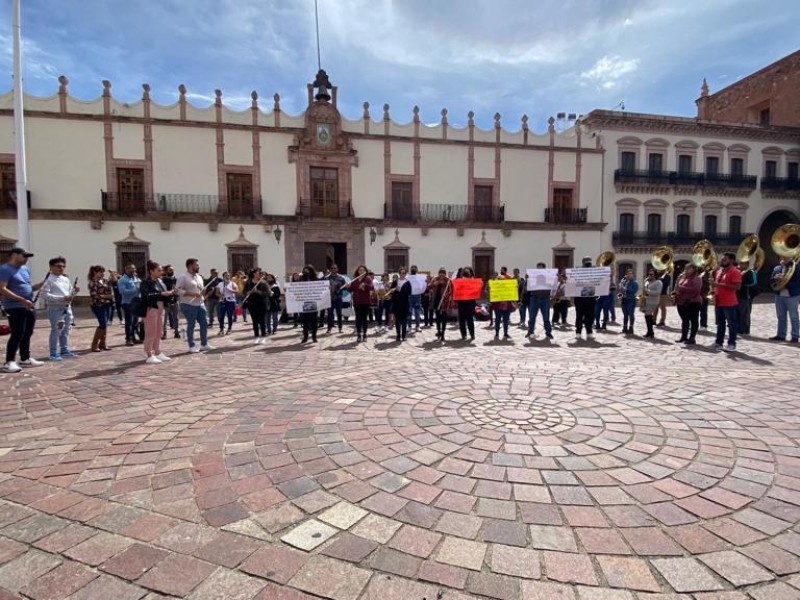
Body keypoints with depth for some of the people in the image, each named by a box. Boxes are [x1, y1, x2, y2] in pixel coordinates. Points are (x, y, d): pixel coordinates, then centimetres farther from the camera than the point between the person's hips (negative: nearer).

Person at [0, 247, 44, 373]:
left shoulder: (25, 269, 14)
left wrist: (40, 285, 2)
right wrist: (22, 300, -23)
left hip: (29, 307, 8)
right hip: (15, 307, -8)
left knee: (27, 334, 12)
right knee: (17, 335, -9)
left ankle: (25, 359, 21)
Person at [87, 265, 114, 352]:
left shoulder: (104, 281, 13)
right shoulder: (93, 282, -8)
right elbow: (93, 295, -16)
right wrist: (106, 296, -16)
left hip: (107, 305, 7)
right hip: (98, 306, -7)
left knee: (105, 325, 9)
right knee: (103, 325, -10)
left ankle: (102, 343, 18)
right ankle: (94, 345, -1)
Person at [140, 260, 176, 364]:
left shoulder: (160, 281, 11)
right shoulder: (146, 283, -10)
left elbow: (164, 296, 14)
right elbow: (146, 296, -24)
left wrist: (170, 293, -5)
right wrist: (161, 294, -27)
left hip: (160, 309, 7)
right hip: (151, 310, -7)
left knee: (159, 333, 13)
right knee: (151, 333, -1)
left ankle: (158, 353, 22)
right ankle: (149, 356, 5)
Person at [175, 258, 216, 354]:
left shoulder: (199, 277, 15)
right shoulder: (183, 277, -9)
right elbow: (178, 290, -17)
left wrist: (203, 293, 5)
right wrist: (191, 294, -23)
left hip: (200, 304, 7)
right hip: (189, 305, -7)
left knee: (204, 323, 7)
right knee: (191, 325, 1)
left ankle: (204, 344, 18)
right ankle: (192, 346, 11)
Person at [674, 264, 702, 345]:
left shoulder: (696, 279, -4)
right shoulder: (682, 278, 18)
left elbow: (696, 290, -18)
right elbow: (677, 288, 20)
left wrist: (683, 288, -14)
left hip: (693, 302, -7)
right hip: (681, 302, 7)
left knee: (693, 321, -1)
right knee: (684, 320, 11)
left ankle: (692, 338, 0)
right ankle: (684, 336, 15)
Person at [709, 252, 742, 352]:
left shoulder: (735, 272, -10)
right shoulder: (719, 271, 15)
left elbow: (737, 287, -19)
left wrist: (721, 284, -22)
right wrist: (713, 285, 4)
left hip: (729, 303, -8)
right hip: (718, 302, 8)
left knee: (732, 324, 0)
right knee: (720, 324, 13)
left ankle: (732, 344, 5)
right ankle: (718, 343, 18)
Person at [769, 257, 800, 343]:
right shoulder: (777, 268, 11)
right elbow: (771, 281, 10)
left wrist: (786, 285, -20)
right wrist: (775, 278, -10)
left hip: (791, 295, -5)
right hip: (779, 296, 5)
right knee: (781, 316, 11)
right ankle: (781, 335, 17)